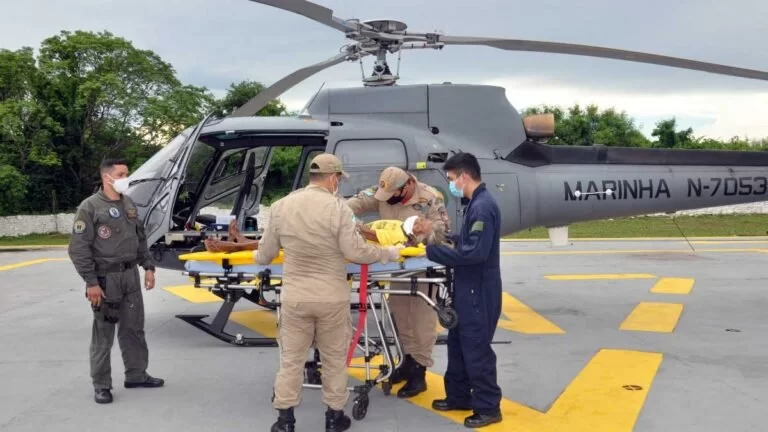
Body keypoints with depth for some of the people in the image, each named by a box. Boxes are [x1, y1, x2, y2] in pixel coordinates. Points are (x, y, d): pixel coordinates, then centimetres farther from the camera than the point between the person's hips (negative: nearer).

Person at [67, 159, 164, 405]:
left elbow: (140, 239, 19)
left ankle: (136, 375, 26)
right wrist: (91, 282, -17)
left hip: (130, 274, 7)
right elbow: (78, 248, -13)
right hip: (105, 277, -6)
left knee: (134, 328, 13)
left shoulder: (129, 205, 11)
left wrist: (148, 267, 11)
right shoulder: (90, 207, -10)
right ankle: (101, 385, 11)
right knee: (103, 333, 1)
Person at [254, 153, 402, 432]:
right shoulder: (337, 207, -14)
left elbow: (264, 255, 5)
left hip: (294, 296, 2)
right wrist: (389, 253, 1)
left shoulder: (281, 206, -2)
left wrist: (257, 256, 29)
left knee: (291, 359, 13)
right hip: (332, 298, -2)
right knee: (335, 359, 15)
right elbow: (355, 252, -14)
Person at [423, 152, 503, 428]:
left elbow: (475, 252, -28)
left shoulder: (483, 206, -21)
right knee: (457, 343, 18)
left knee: (477, 348, 0)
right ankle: (459, 396, 32)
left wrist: (431, 251, -24)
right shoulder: (476, 204, 11)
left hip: (479, 291, -10)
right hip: (468, 288, 10)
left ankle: (488, 407, 13)